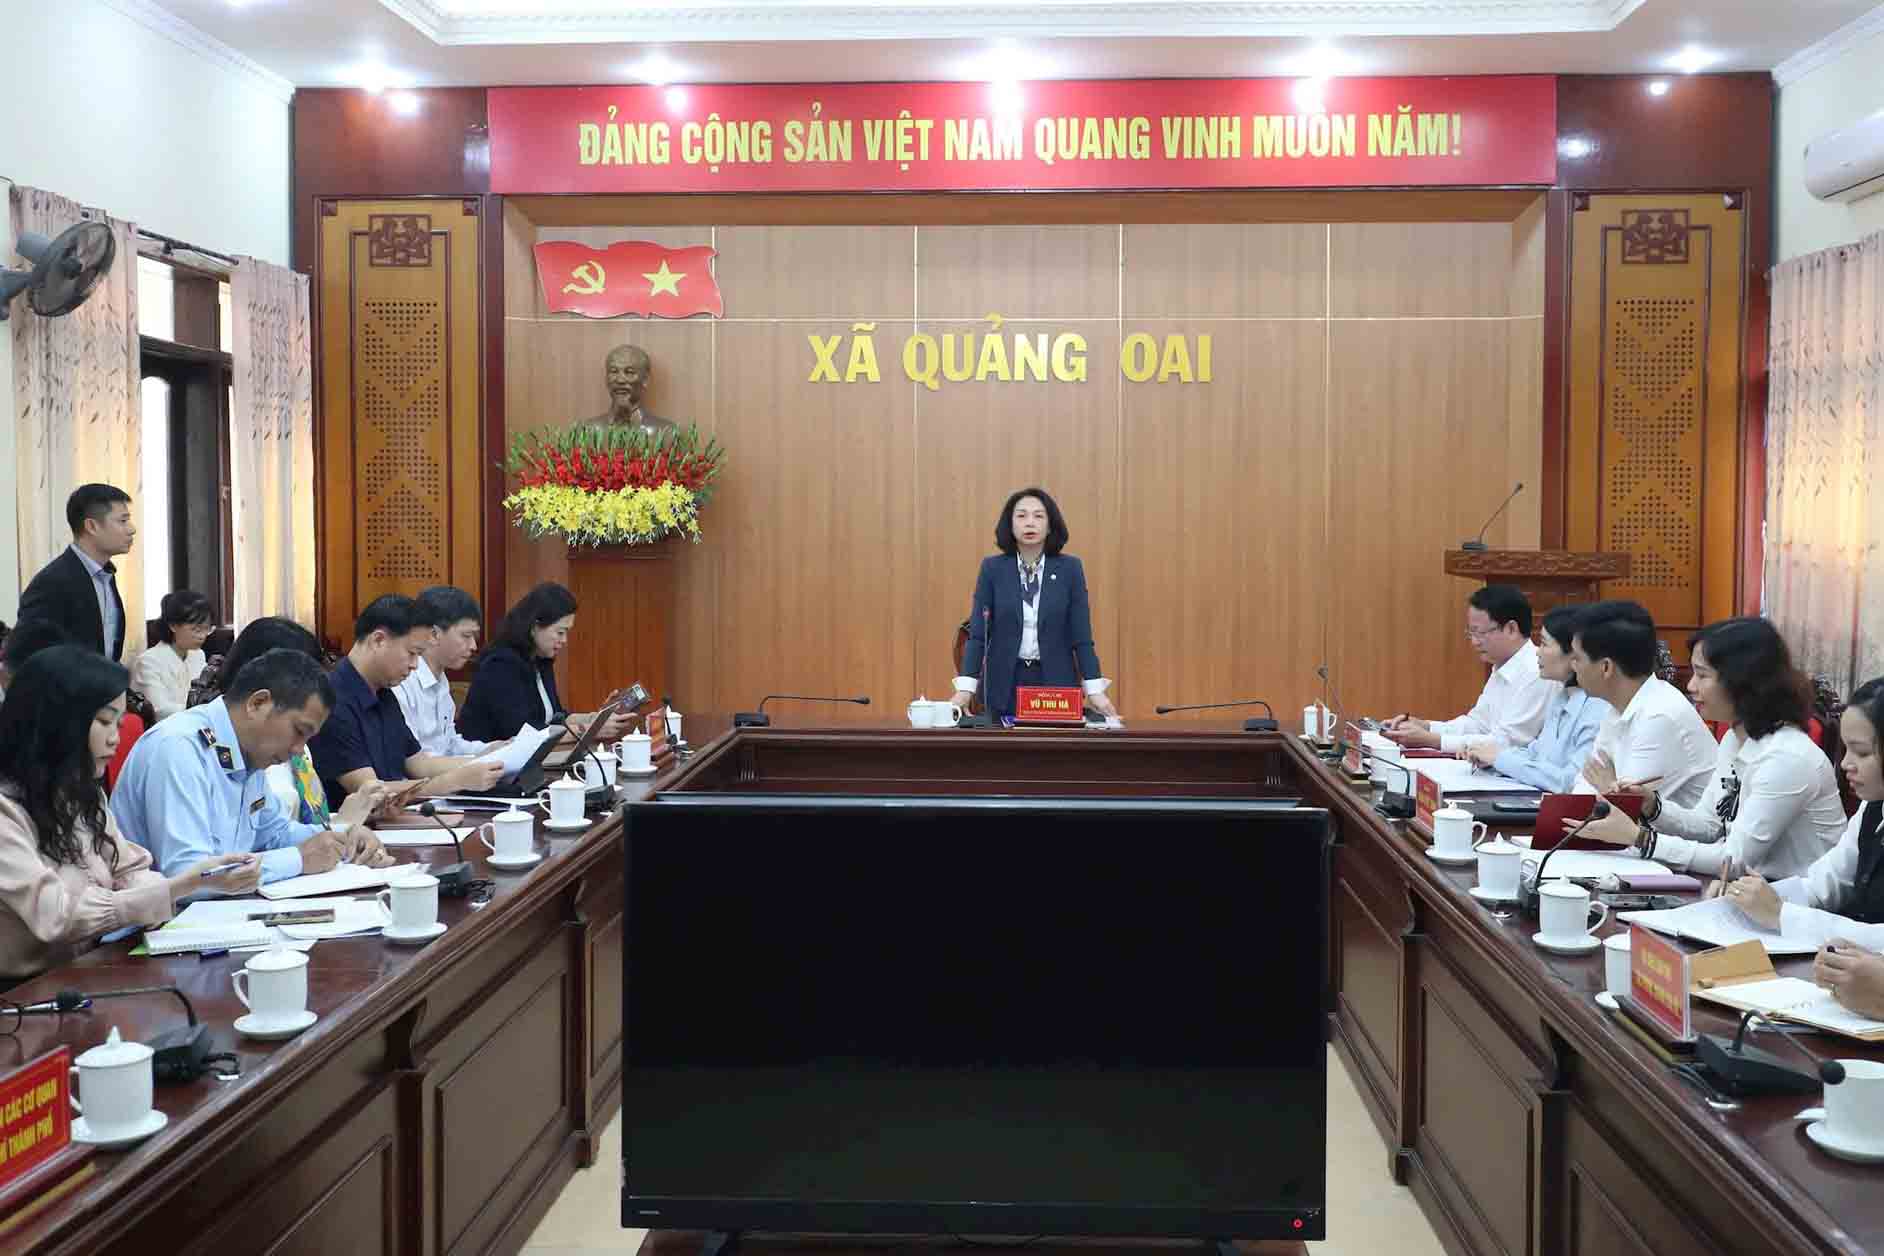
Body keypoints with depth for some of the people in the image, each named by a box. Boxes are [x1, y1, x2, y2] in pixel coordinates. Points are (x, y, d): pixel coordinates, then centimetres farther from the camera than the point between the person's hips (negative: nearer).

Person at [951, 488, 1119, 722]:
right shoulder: (992, 568, -1)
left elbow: (1081, 635, -2)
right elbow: (978, 632, -3)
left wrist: (1095, 691, -9)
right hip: (1006, 684, 0)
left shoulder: (1069, 568, -1)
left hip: (1056, 682, 0)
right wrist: (966, 689, -12)